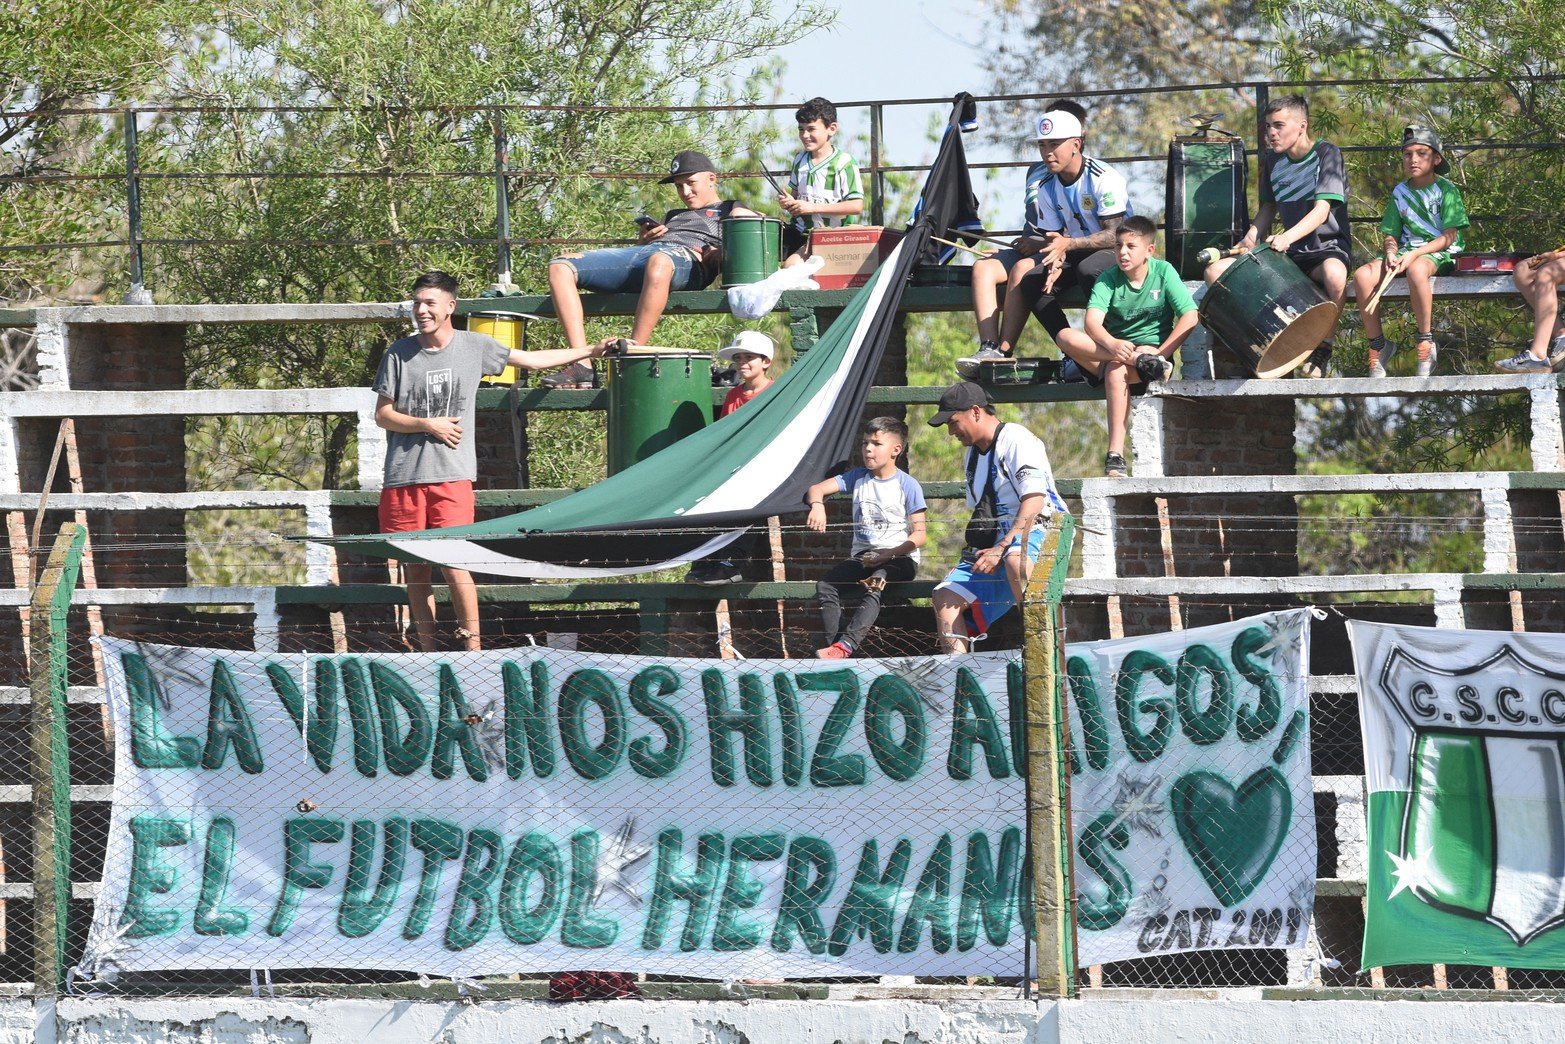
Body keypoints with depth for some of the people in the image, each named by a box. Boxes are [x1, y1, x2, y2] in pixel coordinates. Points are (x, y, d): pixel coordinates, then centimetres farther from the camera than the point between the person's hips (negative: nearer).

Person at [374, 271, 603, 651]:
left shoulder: (474, 347, 7)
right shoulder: (399, 354, 6)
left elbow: (531, 360, 19)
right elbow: (383, 415, 8)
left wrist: (592, 351, 22)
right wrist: (429, 425, -6)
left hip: (452, 476, -1)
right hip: (402, 477, 1)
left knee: (452, 563, -12)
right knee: (414, 568, 4)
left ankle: (473, 647, -4)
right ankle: (427, 652, 12)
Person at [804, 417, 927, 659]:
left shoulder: (908, 486, -3)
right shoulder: (857, 478, 10)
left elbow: (919, 535, -6)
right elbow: (817, 488, 3)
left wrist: (888, 554, -19)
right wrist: (817, 505, -22)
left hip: (899, 558, -5)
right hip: (862, 556, 5)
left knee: (874, 585, -36)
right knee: (825, 587, -19)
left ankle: (845, 646, -47)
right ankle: (832, 645, -25)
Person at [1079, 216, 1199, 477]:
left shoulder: (1163, 272, -3)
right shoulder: (1108, 279, 0)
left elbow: (1190, 317, -12)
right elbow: (1092, 321, -17)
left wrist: (1160, 354, -23)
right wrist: (1111, 344, -39)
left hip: (1153, 349, -3)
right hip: (1112, 354, 3)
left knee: (1116, 371, -37)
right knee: (1066, 336, -26)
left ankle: (1115, 455, -38)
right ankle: (1142, 361, -39)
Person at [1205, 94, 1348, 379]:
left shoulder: (1327, 154, -10)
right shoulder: (1273, 161, 8)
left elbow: (1322, 211, -21)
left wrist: (1288, 236, -38)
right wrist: (1250, 240, 0)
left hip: (1327, 246, -6)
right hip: (1291, 251, 6)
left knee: (1334, 273, -43)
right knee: (1215, 271, -10)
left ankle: (1322, 348, -21)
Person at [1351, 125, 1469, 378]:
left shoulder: (1446, 190, 0)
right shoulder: (1400, 193, 15)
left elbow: (1448, 237, -7)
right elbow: (1390, 235, 14)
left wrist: (1415, 254, -18)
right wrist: (1391, 252, -10)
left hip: (1440, 253, -5)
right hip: (1406, 251, 5)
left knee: (1417, 269, -42)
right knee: (1363, 275, -23)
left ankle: (1426, 341, -29)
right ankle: (1377, 345, -13)